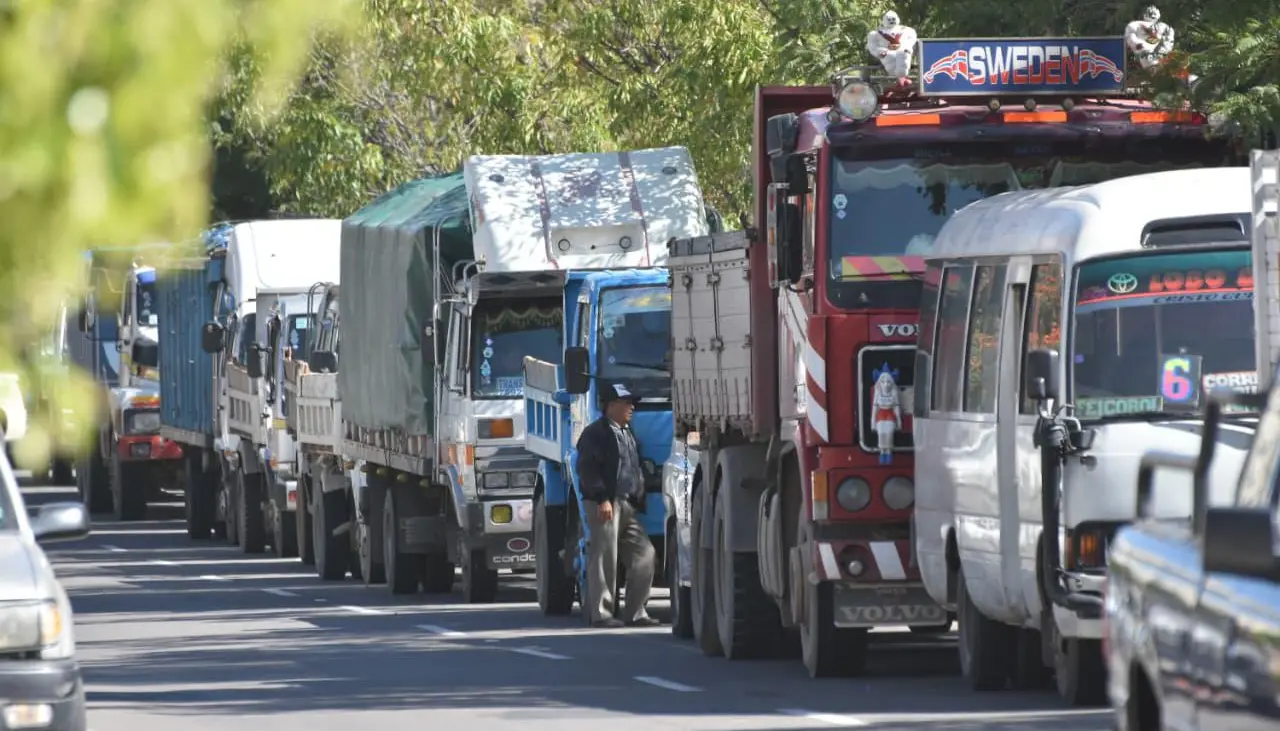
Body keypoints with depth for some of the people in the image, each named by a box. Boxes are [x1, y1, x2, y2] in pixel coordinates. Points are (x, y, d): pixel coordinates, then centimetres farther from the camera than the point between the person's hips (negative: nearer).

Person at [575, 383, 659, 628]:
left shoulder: (628, 433, 23)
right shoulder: (596, 433, -5)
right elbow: (588, 469, -14)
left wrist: (639, 500, 19)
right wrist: (602, 498, -21)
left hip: (628, 505, 8)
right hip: (604, 505, -8)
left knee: (644, 554, 2)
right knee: (604, 558, -7)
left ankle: (635, 612, 6)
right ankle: (601, 613, -3)